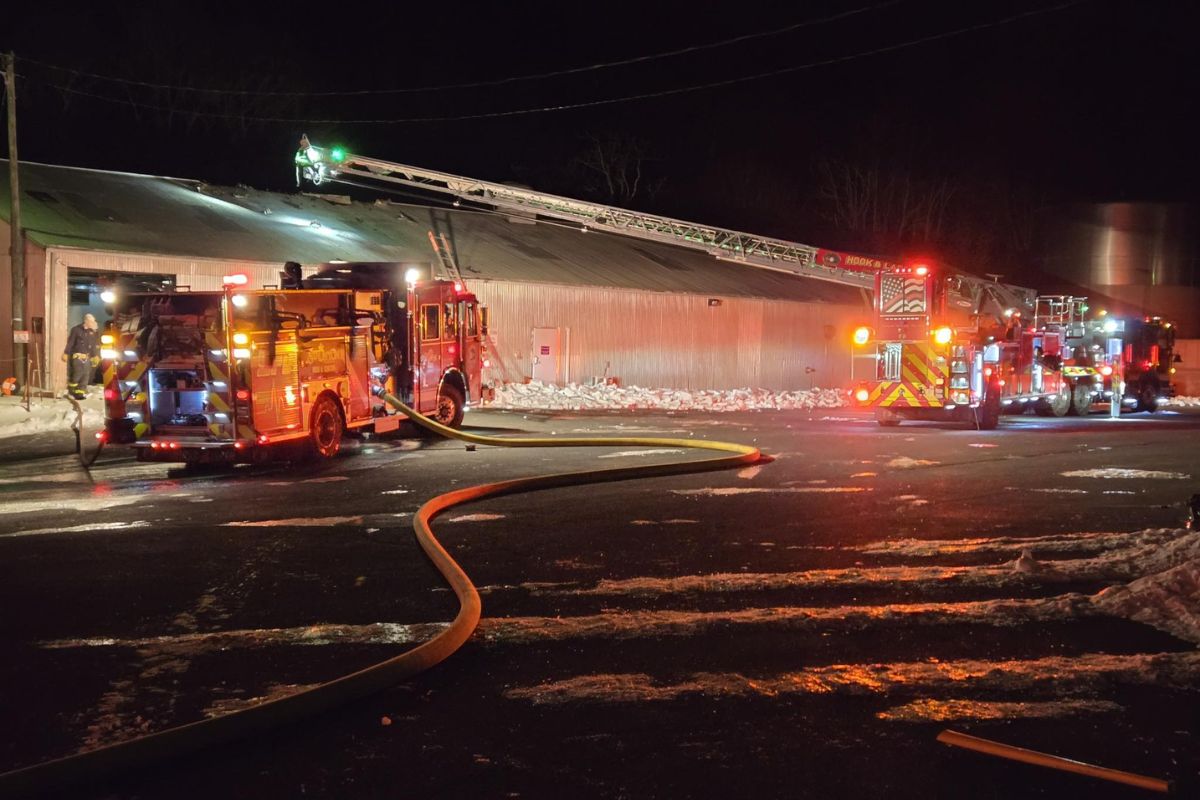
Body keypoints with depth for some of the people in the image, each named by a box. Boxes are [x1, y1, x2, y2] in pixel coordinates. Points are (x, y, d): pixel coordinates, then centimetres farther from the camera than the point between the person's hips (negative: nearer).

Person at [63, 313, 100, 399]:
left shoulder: (92, 332, 10)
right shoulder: (76, 330, -5)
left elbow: (95, 345, 16)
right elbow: (70, 342, -5)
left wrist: (96, 356, 13)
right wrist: (66, 353, -7)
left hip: (87, 357, 6)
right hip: (77, 356, -6)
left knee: (86, 374, 1)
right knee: (78, 372, -13)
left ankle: (80, 392, 7)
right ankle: (70, 389, 7)